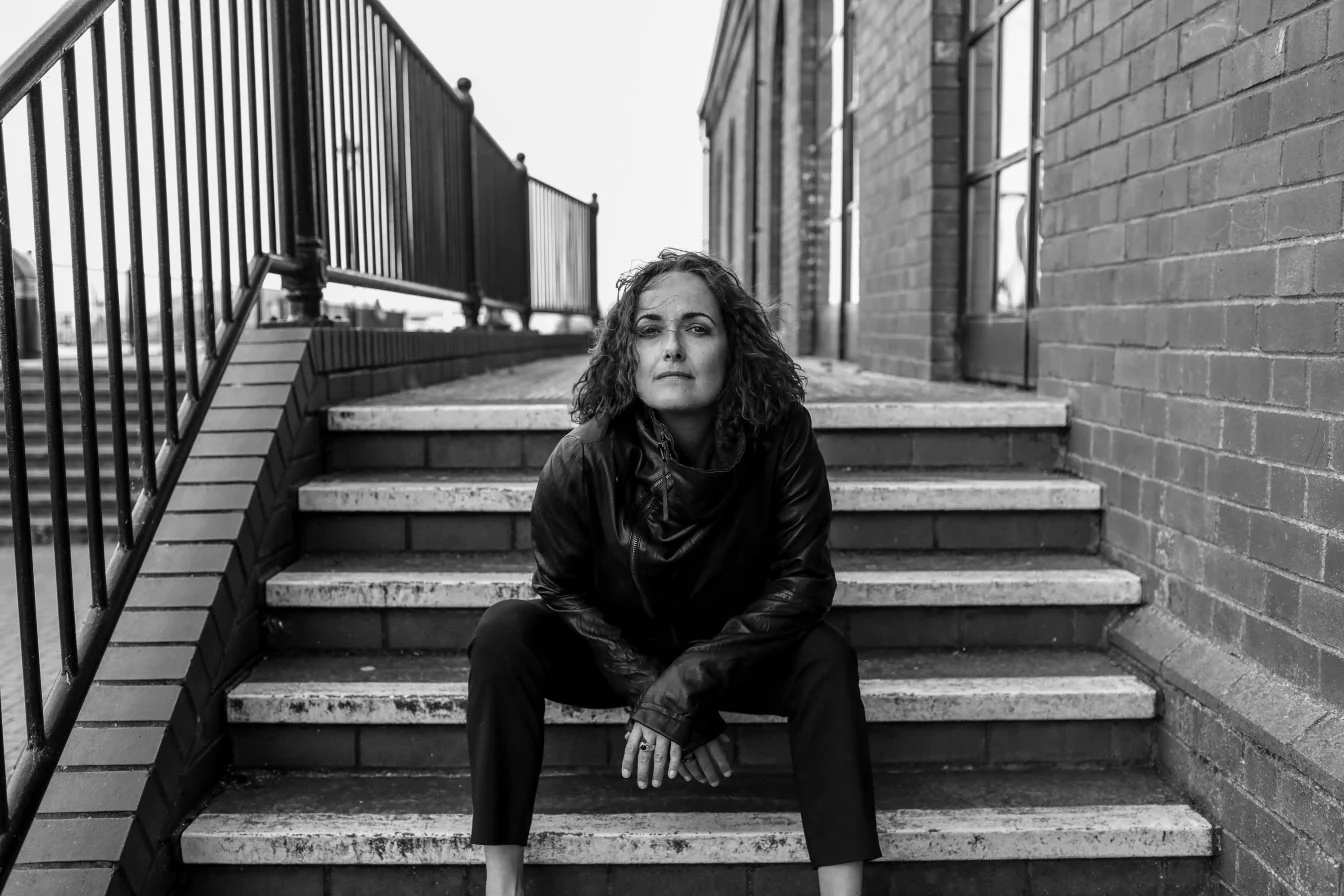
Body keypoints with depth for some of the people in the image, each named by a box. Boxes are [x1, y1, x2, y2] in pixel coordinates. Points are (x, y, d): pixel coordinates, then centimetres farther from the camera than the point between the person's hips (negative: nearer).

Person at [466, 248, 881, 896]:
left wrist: (687, 684, -27)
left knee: (825, 655, -27)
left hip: (731, 648, 0)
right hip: (612, 650, 0)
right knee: (505, 631, -25)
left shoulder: (781, 436, -24)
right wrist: (654, 693, -21)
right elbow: (560, 593, -12)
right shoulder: (582, 460, -24)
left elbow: (803, 579, -20)